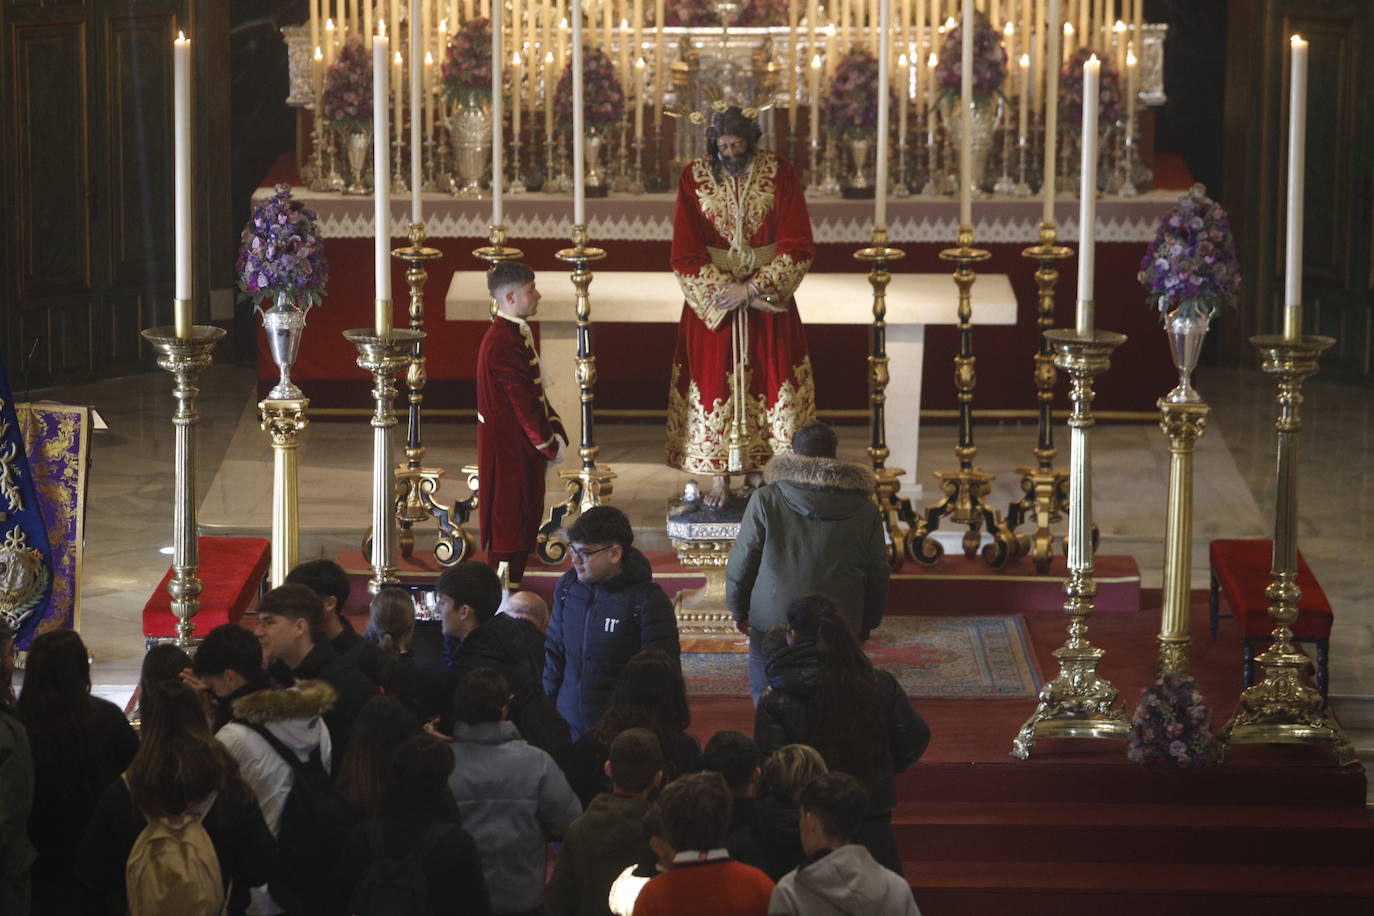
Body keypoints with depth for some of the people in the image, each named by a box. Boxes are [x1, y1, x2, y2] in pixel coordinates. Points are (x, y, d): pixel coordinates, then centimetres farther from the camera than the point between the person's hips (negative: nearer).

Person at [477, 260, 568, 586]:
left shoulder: (516, 334, 10)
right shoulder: (504, 344, -23)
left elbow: (535, 392, 15)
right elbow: (523, 403, -22)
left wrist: (555, 429, 6)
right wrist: (550, 444, -14)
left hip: (521, 446, 10)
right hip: (510, 448, -10)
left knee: (526, 518, 16)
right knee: (510, 520, -1)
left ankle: (511, 586, 24)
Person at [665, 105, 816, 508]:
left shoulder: (779, 173, -6)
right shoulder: (694, 178, -4)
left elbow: (797, 247, -8)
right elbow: (685, 255, -6)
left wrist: (751, 289, -16)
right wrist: (727, 290, -15)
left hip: (769, 297, 0)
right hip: (711, 297, 0)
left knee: (767, 381, 2)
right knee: (715, 381, 1)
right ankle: (720, 480, 8)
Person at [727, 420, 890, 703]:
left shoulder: (765, 501, -8)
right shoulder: (866, 511, -1)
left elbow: (741, 562, -2)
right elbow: (878, 576, 7)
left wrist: (738, 610, 14)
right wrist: (866, 625, 21)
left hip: (771, 625, -2)